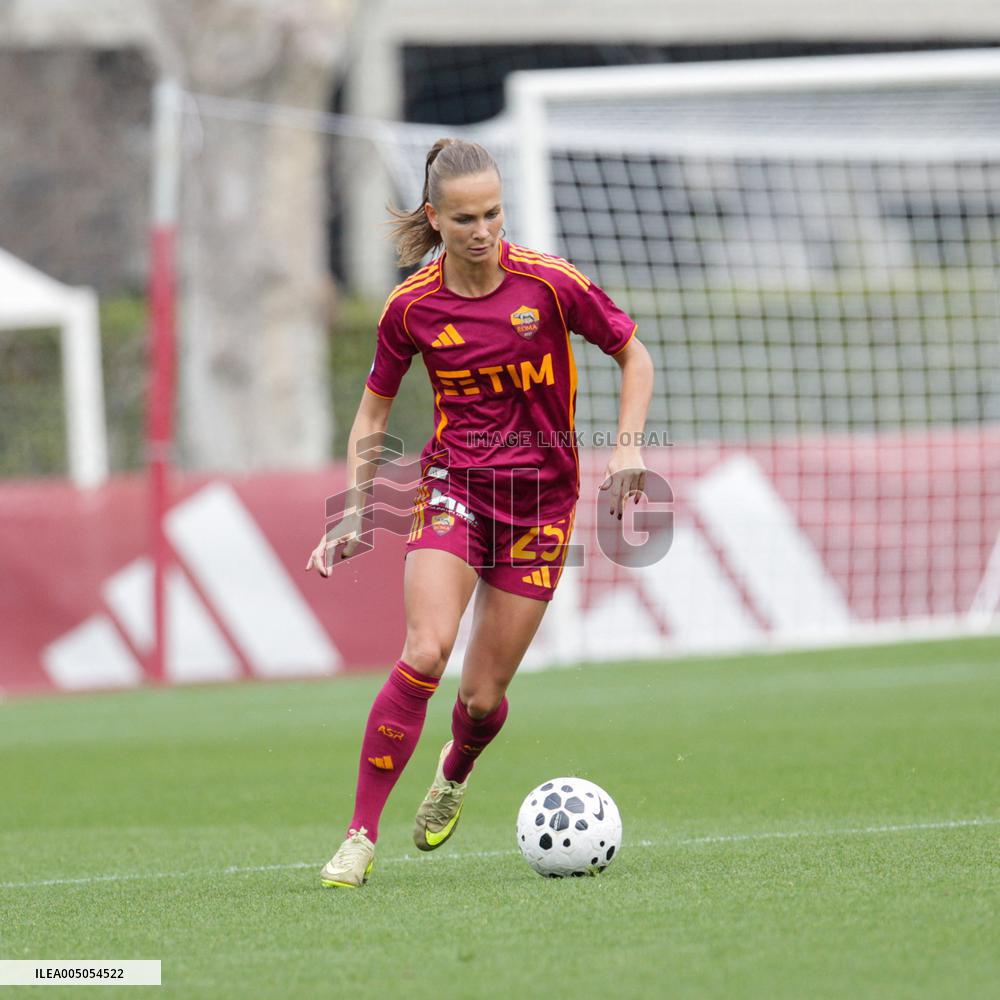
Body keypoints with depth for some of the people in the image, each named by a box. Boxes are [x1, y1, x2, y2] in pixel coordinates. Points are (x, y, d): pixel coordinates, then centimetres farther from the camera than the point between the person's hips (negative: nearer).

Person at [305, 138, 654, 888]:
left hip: (540, 501, 0)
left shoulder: (550, 284, -10)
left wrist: (627, 450, -10)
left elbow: (634, 356, 3)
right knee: (424, 654, -24)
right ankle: (361, 837, -17)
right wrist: (355, 515, 0)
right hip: (453, 487, 0)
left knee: (484, 697, 3)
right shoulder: (412, 307, -6)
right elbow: (373, 412, 8)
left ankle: (456, 772, 42)